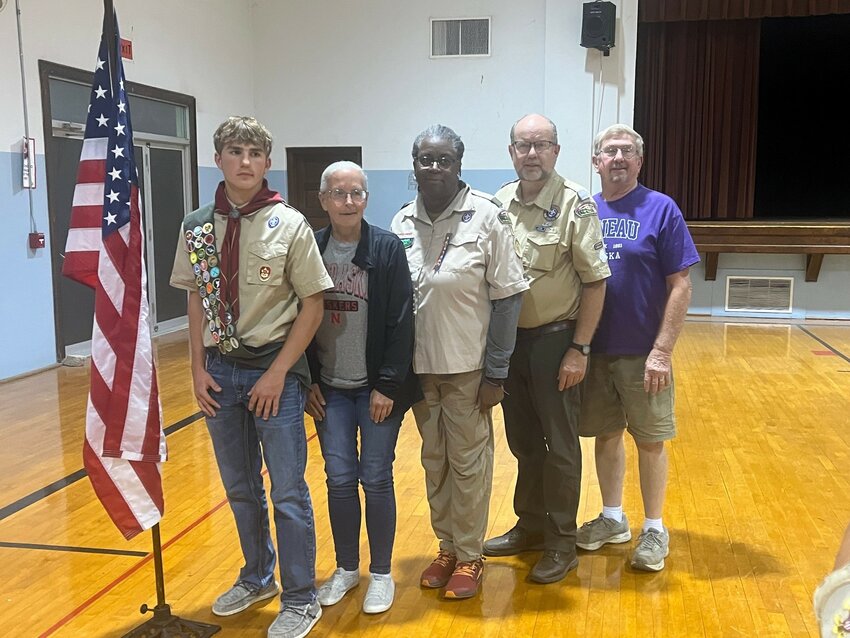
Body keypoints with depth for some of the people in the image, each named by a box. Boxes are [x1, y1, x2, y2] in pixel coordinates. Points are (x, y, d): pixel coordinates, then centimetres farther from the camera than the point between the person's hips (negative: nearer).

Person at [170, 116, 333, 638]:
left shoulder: (289, 224, -9)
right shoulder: (198, 226, 2)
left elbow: (313, 305, -8)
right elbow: (197, 302, 9)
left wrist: (278, 372, -12)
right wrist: (199, 368, 1)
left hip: (274, 369, -4)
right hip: (220, 369, 4)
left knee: (288, 491, 3)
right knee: (240, 488, 18)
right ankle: (257, 578, 39)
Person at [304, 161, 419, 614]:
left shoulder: (388, 249, -7)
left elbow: (400, 324, -9)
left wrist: (388, 385, -12)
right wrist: (309, 382, 1)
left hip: (378, 387, -2)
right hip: (330, 388, 3)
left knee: (376, 479, 4)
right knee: (339, 479, 8)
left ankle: (381, 574, 22)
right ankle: (346, 568, 27)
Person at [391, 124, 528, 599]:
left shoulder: (487, 217, -10)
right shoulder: (402, 222, 3)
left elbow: (507, 298, -9)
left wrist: (496, 372, -11)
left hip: (467, 367, -4)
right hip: (418, 365, 4)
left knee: (468, 462, 7)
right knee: (434, 461, 16)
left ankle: (470, 557, 24)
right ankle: (447, 547, 33)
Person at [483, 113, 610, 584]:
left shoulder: (575, 204, -10)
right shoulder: (499, 203, 3)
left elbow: (594, 281, -11)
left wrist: (579, 348, -13)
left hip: (555, 339, -5)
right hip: (509, 339, 5)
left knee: (560, 446, 6)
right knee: (523, 441, 17)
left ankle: (561, 542, 21)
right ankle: (530, 526, 34)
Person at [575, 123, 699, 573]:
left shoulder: (661, 210, -7)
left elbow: (680, 286, -9)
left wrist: (662, 351, -15)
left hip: (642, 354, -3)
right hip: (594, 351, 4)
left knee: (650, 441, 7)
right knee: (606, 436, 14)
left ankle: (654, 529, 23)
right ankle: (612, 519, 32)